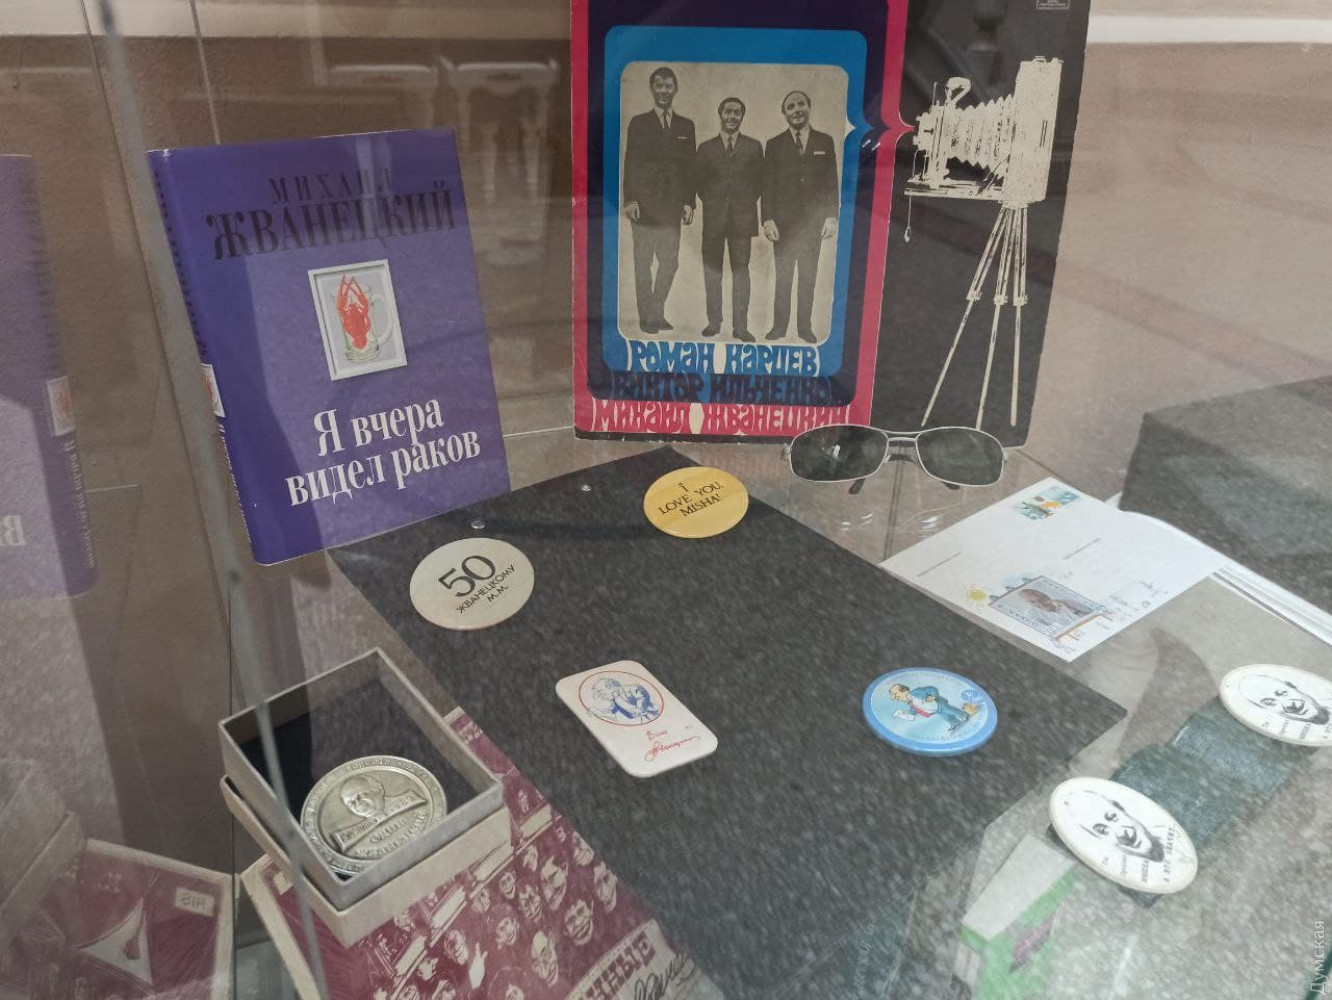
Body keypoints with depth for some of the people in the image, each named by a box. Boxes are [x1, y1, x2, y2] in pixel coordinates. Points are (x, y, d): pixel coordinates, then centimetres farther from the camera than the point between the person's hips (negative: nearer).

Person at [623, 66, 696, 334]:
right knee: (643, 263, 0)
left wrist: (689, 202, 3)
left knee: (669, 262, 1)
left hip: (672, 206, 3)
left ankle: (657, 313, 14)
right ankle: (646, 317, 7)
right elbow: (630, 163, 1)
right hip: (645, 205, -2)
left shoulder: (686, 126, 15)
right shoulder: (639, 123, 7)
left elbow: (690, 166, 12)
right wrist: (630, 199, -9)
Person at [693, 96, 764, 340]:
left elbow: (759, 180, 10)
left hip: (742, 217, -1)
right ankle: (714, 322, 10)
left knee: (741, 270, -1)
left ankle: (740, 326, 1)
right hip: (713, 217, 1)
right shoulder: (706, 148, 10)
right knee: (712, 270, 2)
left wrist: (748, 202, 0)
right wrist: (709, 202, 2)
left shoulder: (754, 147, 9)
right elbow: (698, 181, 11)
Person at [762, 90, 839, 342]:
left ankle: (805, 326, 11)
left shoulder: (825, 142, 8)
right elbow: (767, 185, 2)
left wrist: (832, 216, -2)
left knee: (808, 278, 5)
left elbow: (832, 182, 6)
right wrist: (768, 219, -7)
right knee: (782, 277, 2)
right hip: (784, 223, -1)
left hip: (813, 223, 1)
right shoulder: (774, 145, 5)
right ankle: (779, 326, 8)